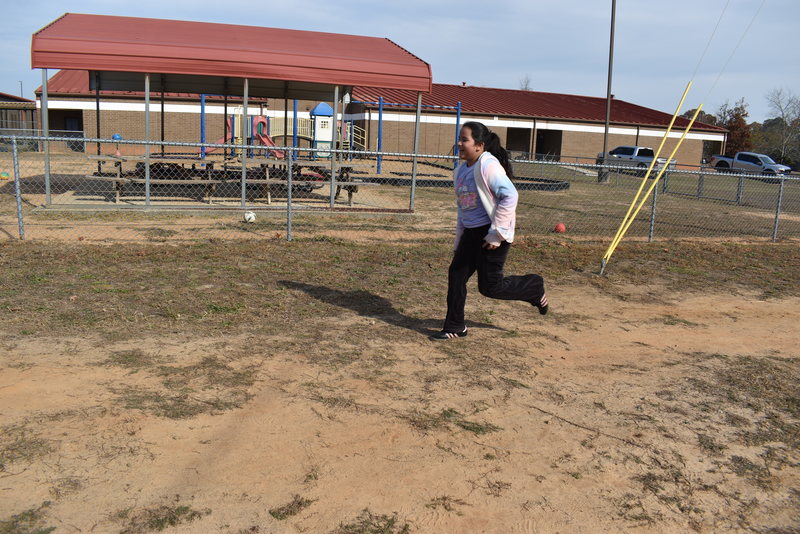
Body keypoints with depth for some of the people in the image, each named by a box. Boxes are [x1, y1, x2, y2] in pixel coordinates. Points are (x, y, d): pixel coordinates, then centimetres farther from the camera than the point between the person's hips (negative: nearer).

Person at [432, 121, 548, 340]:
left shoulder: (488, 166, -16)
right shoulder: (461, 170, 11)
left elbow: (509, 196, -22)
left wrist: (497, 234, -21)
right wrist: (459, 240, 18)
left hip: (491, 234, -8)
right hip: (471, 232, 8)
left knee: (490, 286, -2)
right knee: (456, 275, 4)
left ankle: (535, 287, 23)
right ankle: (455, 327, 17)